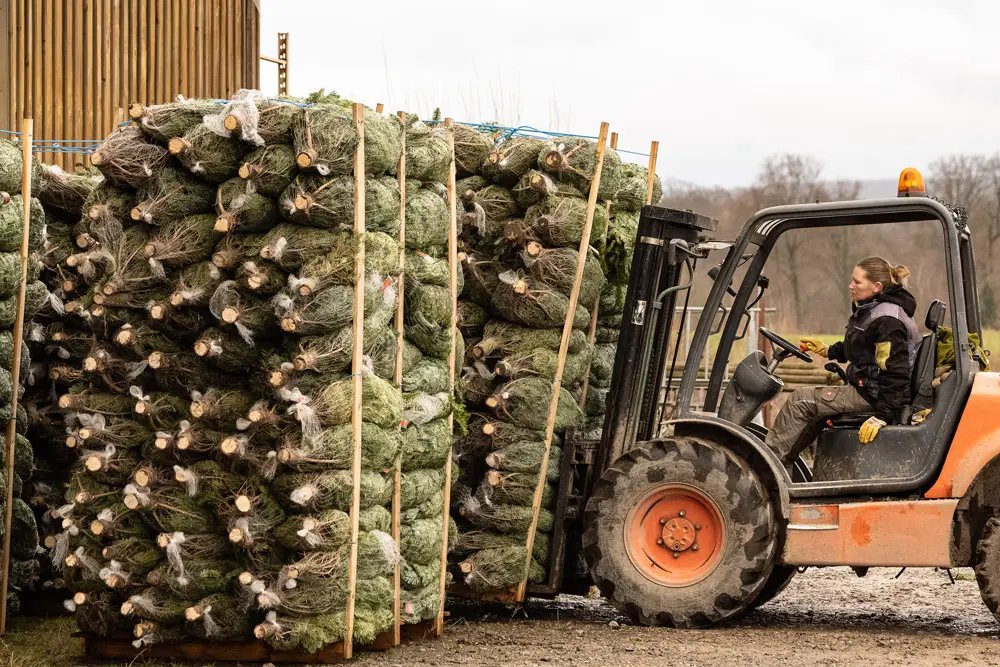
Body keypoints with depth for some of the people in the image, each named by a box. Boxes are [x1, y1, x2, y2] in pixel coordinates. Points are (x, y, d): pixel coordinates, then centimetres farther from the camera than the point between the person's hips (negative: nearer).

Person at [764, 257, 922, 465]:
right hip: (867, 388, 11)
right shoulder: (870, 310, 11)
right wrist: (828, 351, 24)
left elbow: (896, 372, -26)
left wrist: (882, 416, -29)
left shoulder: (886, 321, -21)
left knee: (802, 400, -10)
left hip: (874, 396, -11)